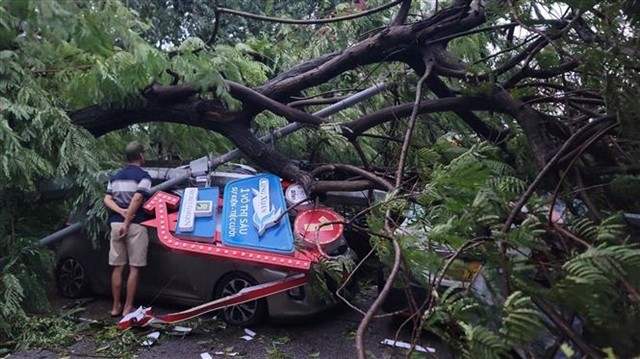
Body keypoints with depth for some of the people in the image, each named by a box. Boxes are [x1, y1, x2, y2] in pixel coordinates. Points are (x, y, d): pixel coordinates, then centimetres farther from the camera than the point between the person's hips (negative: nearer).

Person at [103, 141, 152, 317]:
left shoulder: (116, 176, 17)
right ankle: (128, 307, 4)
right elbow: (137, 199, -17)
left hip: (116, 224, 6)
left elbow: (107, 200, 7)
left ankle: (116, 306, 16)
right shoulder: (143, 176, -4)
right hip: (135, 225, -6)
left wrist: (121, 211, -6)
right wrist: (127, 221, -15)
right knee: (134, 268, 2)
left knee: (117, 267, 11)